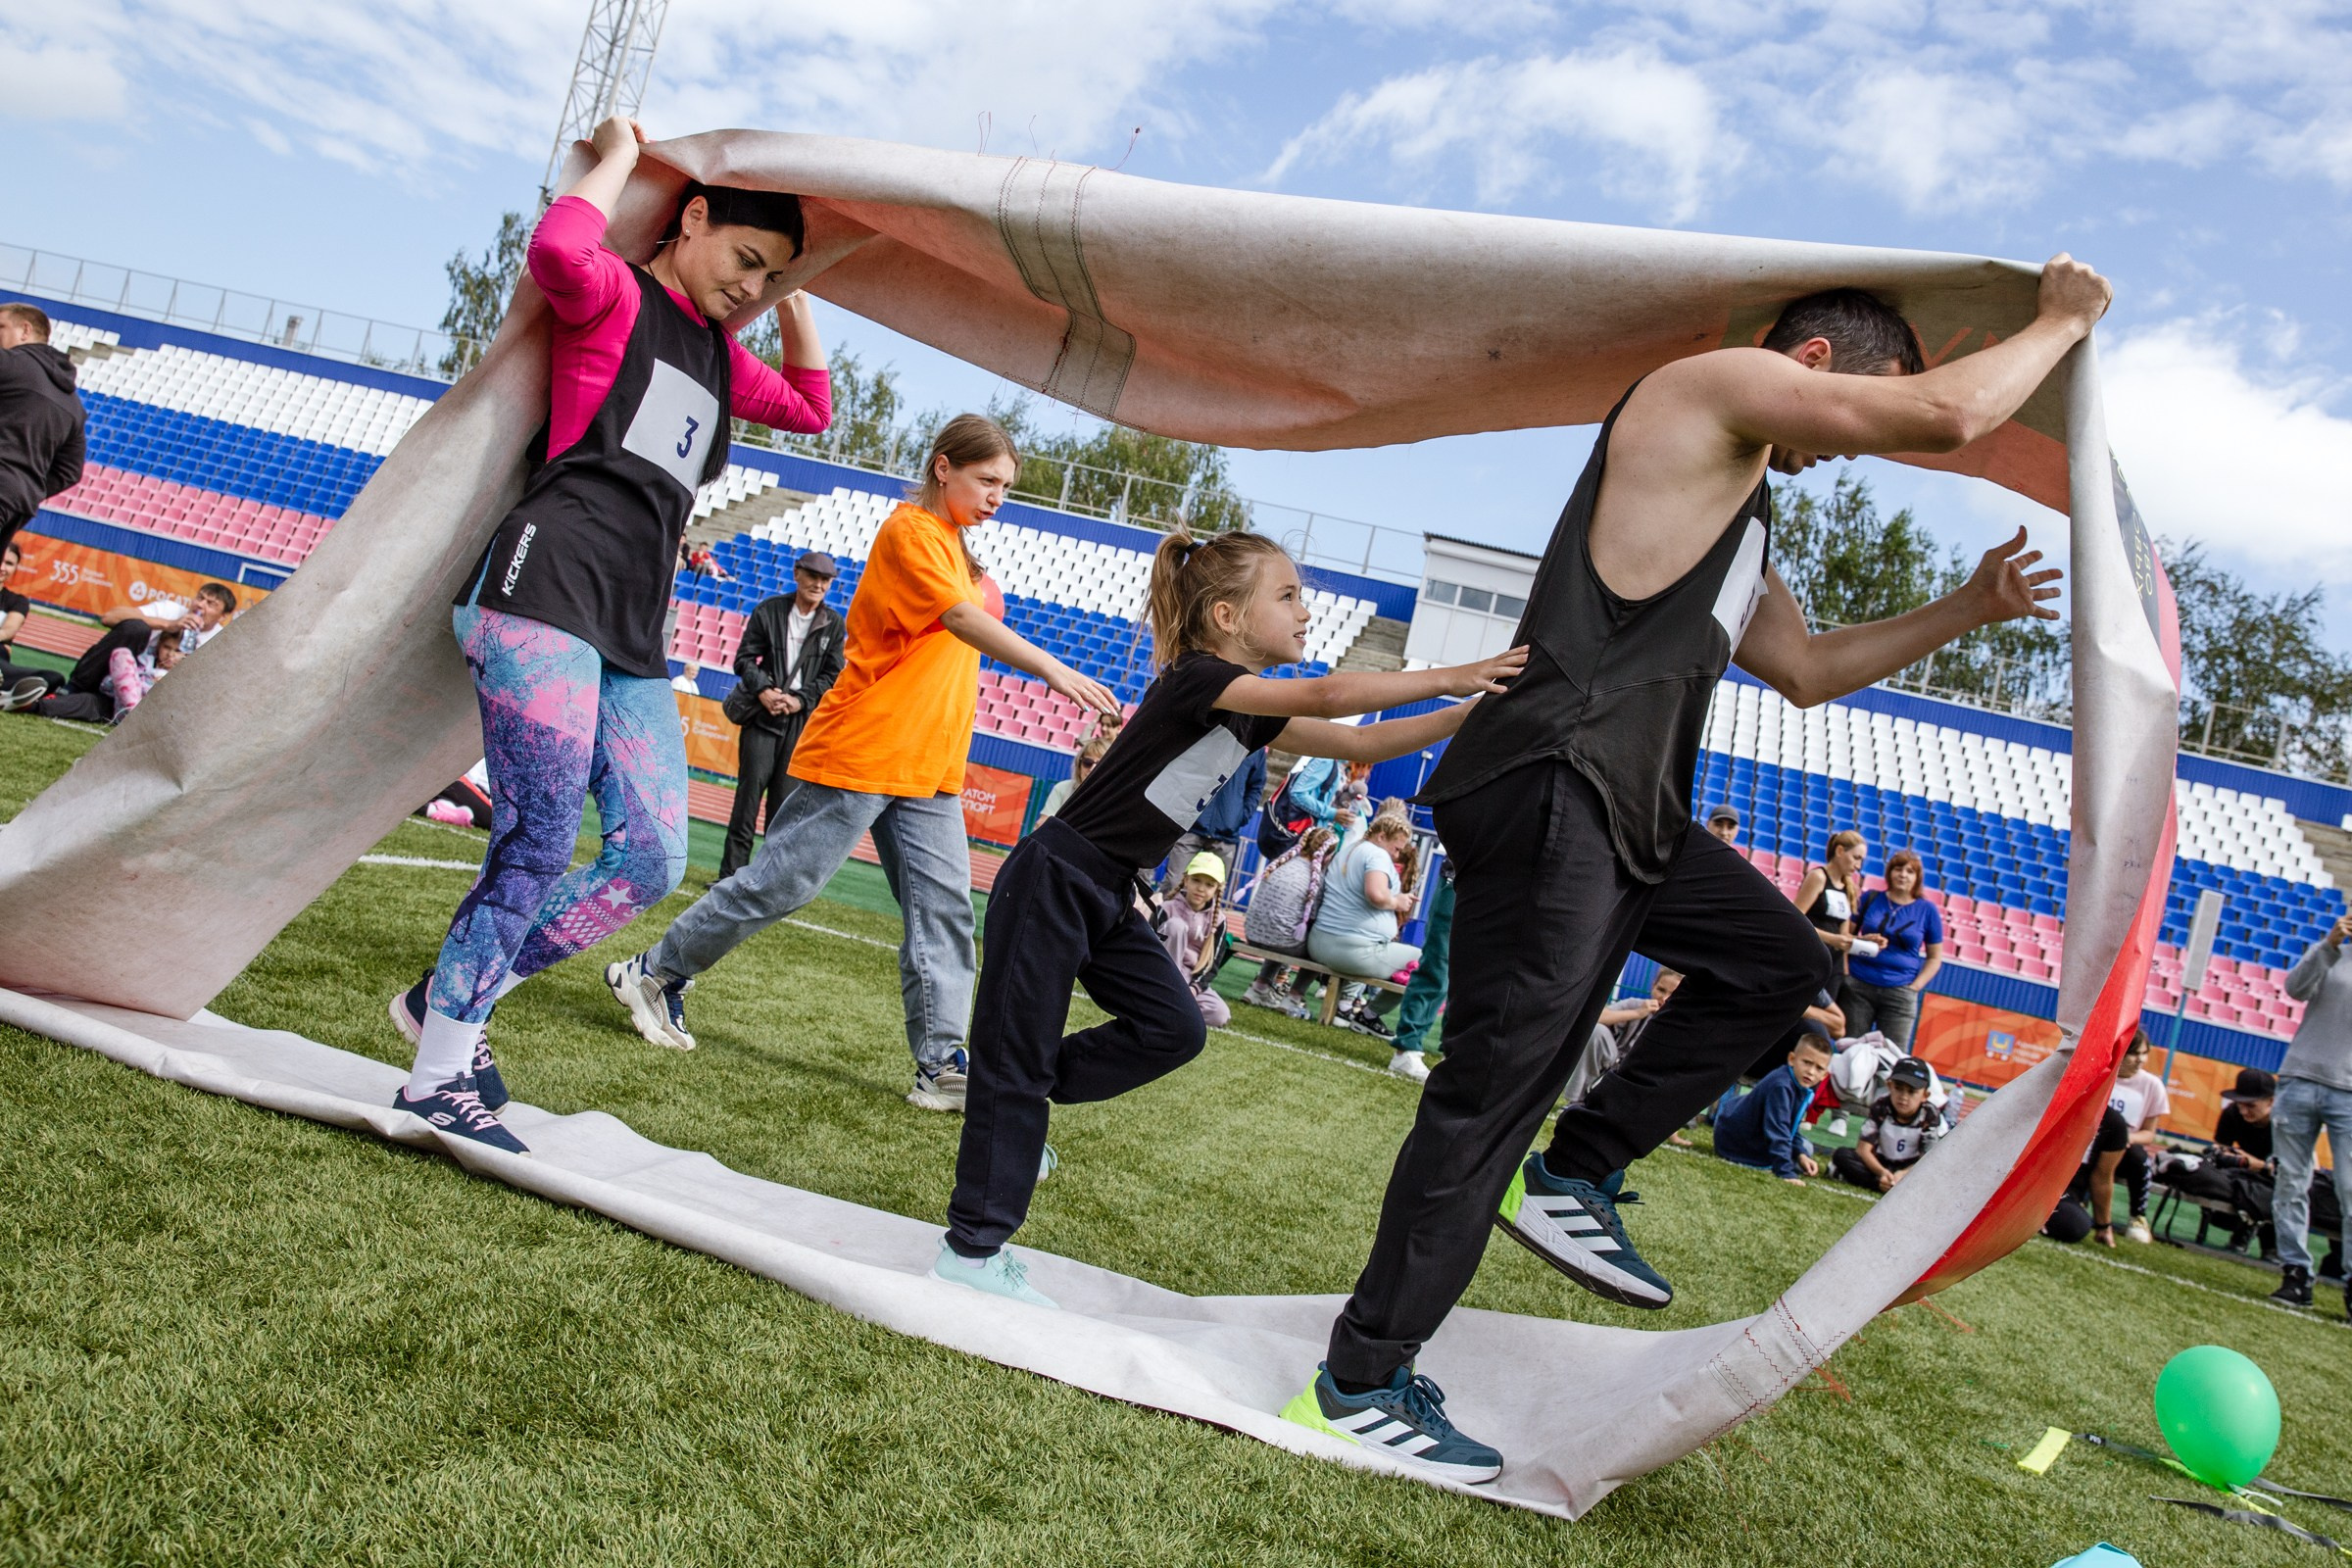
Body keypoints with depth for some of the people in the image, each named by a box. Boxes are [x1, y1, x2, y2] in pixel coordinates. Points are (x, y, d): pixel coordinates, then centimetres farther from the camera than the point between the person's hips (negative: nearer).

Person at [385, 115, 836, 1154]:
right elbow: (557, 250, -21)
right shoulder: (615, 298, 2)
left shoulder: (719, 354, 25)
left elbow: (811, 406, 39)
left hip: (633, 635, 8)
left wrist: (792, 297, 29)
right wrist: (619, 156, -4)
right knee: (538, 843, -12)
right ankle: (437, 1073, 0)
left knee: (653, 859, 0)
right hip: (548, 589, -8)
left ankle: (450, 1001, 14)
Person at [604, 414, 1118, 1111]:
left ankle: (941, 1065, 2)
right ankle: (654, 972, 17)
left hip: (930, 770, 9)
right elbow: (962, 620, -25)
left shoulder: (957, 550, 19)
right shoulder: (910, 530, -10)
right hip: (860, 752, -9)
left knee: (943, 907, 1)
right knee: (780, 883, -2)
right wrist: (1053, 669, -34)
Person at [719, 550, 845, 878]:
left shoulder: (834, 624, 7)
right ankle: (731, 874, -1)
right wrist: (763, 690, -12)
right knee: (749, 791, -6)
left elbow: (833, 676, 5)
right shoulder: (768, 610, 5)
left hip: (803, 721, 1)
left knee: (785, 802, -1)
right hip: (762, 715, -1)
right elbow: (745, 658, 5)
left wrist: (799, 699, -9)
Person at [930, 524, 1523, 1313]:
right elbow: (1327, 696, -32)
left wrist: (1477, 709, 0)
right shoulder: (1195, 679, -20)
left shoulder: (1250, 712, 7)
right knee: (1016, 1056, -2)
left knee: (1172, 1028, 2)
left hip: (1109, 897, 9)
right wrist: (1447, 678, -26)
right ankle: (972, 1249, 8)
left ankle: (1020, 1100, 18)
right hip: (1051, 882, -9)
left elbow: (1357, 741, 7)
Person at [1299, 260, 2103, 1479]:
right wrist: (2060, 321, 10)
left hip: (1626, 809, 10)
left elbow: (1805, 671, 36)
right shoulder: (1713, 385, 0)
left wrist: (1965, 609, 31)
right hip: (1550, 787, -10)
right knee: (1498, 1083, -8)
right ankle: (1363, 1378, 3)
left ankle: (1575, 1172, 15)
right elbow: (1948, 414, -9)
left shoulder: (1740, 510, 29)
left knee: (1776, 958, 18)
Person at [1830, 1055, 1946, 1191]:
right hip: (1879, 1163, 1)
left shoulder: (1930, 1116, -14)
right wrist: (1881, 1172, -36)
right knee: (1842, 1155, -25)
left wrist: (1903, 1174, -37)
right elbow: (1863, 1149, -18)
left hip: (1909, 1167, -1)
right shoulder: (1880, 1107, -14)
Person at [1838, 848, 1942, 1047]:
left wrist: (1915, 987, -4)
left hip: (1899, 993, -1)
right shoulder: (1870, 899, 7)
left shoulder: (1927, 911, 4)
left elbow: (1934, 958, 7)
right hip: (1858, 986, 1)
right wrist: (1845, 971, -6)